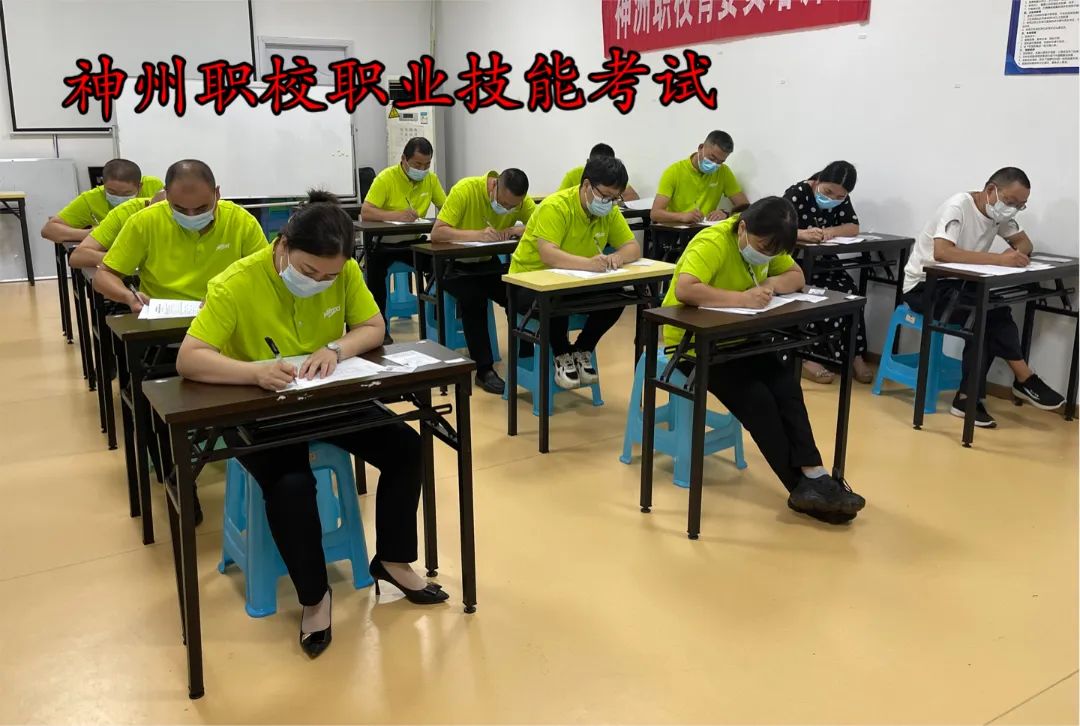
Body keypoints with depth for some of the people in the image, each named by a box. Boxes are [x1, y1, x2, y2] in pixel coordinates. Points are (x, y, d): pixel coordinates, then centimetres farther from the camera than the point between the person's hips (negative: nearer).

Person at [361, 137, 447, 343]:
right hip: (383, 241, -4)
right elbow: (365, 212, -21)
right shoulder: (386, 178, -13)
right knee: (375, 265, -34)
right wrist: (396, 215, -36)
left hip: (413, 241, 4)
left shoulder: (431, 179, 2)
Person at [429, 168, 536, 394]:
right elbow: (437, 233, -28)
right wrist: (478, 234, -40)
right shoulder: (464, 190, -23)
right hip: (453, 262, -4)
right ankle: (484, 369, -22)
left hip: (487, 261, 4)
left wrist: (518, 229, -32)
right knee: (473, 297, -34)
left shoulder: (521, 200, -10)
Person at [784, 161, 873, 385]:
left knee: (849, 293, -20)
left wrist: (830, 232, -23)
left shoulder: (841, 199, 6)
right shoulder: (797, 193, -14)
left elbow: (853, 227, -1)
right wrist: (803, 234, -45)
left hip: (824, 263, 6)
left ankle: (855, 356, -13)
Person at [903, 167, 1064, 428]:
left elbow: (1025, 243, 11)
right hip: (924, 286, -7)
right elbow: (941, 252, -37)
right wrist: (998, 259, -39)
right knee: (992, 311, -24)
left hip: (957, 283, 7)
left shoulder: (999, 213, 3)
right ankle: (1025, 380, -10)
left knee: (988, 319, -22)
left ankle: (969, 398, -19)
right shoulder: (958, 206, -21)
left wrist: (1016, 253, -15)